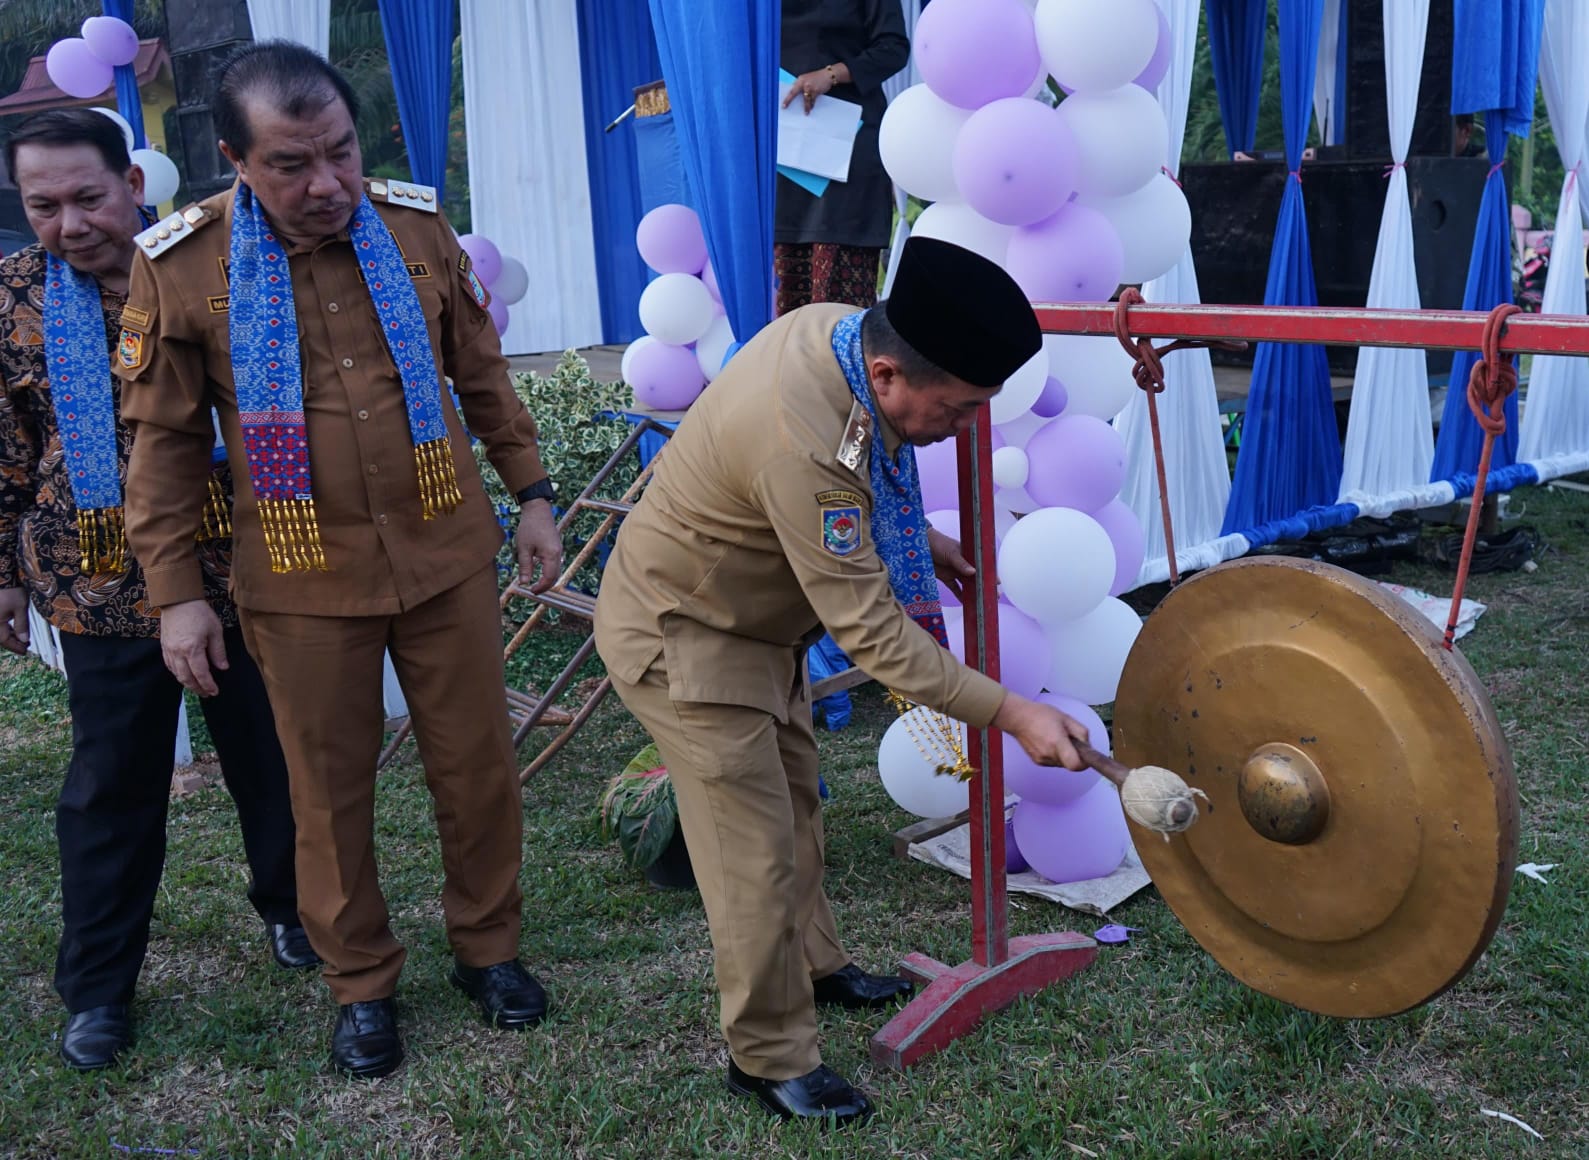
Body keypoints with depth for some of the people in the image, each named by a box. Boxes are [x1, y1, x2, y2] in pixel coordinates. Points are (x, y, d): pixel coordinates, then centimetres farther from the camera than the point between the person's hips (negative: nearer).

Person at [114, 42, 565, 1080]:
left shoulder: (417, 227, -3)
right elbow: (164, 441, -2)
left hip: (448, 555, 2)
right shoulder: (183, 265, -9)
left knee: (478, 766, 12)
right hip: (305, 582, -2)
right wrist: (176, 593, -3)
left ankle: (489, 947, 34)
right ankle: (363, 985, 32)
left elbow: (483, 373, 9)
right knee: (332, 793, 10)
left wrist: (532, 495, 10)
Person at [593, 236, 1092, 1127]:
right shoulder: (804, 445, -40)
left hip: (755, 615, 9)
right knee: (755, 849, -3)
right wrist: (1014, 714, -31)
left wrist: (912, 536, 6)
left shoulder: (839, 329, -13)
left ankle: (814, 965, 42)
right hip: (682, 634, -9)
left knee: (796, 797, 21)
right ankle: (771, 1057, 15)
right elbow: (873, 636, -34)